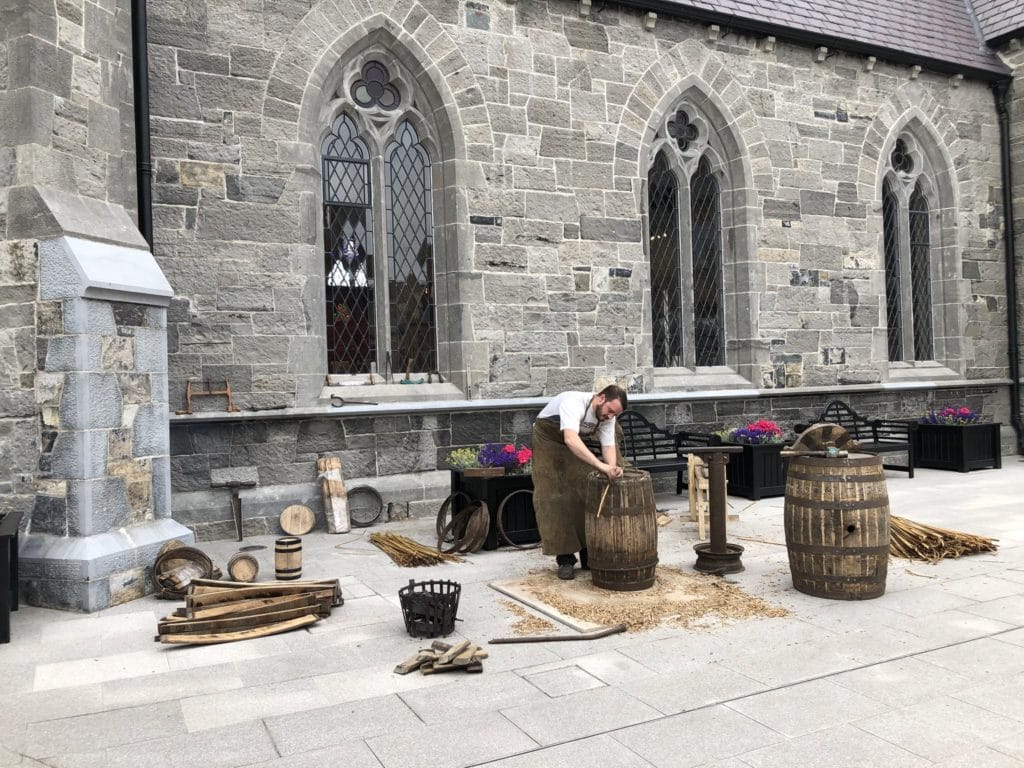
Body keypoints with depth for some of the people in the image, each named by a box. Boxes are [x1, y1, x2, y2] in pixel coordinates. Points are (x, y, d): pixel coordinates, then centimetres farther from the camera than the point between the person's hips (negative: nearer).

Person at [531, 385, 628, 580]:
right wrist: (601, 465, -62)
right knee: (556, 498, -10)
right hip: (548, 438, -6)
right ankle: (565, 560, -4)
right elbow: (570, 440, -53)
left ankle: (588, 555, 11)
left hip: (577, 443, 6)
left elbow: (608, 445, -23)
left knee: (586, 494, 0)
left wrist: (612, 468, -45)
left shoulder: (607, 417, -16)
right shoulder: (574, 402, -38)